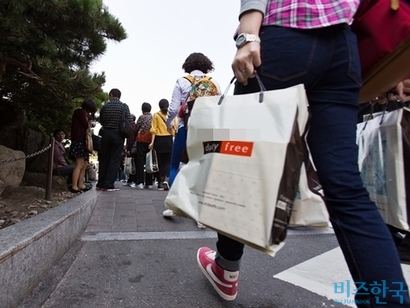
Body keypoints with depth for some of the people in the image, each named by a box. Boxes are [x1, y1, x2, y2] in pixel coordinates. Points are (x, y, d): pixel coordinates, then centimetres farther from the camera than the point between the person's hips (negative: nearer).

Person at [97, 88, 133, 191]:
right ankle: (108, 185, 0)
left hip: (105, 133, 3)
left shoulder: (105, 106, 5)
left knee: (103, 159, 12)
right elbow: (130, 121, -8)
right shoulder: (124, 106, -3)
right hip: (118, 134, -3)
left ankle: (100, 184, 19)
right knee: (114, 160, 1)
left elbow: (101, 121, 10)